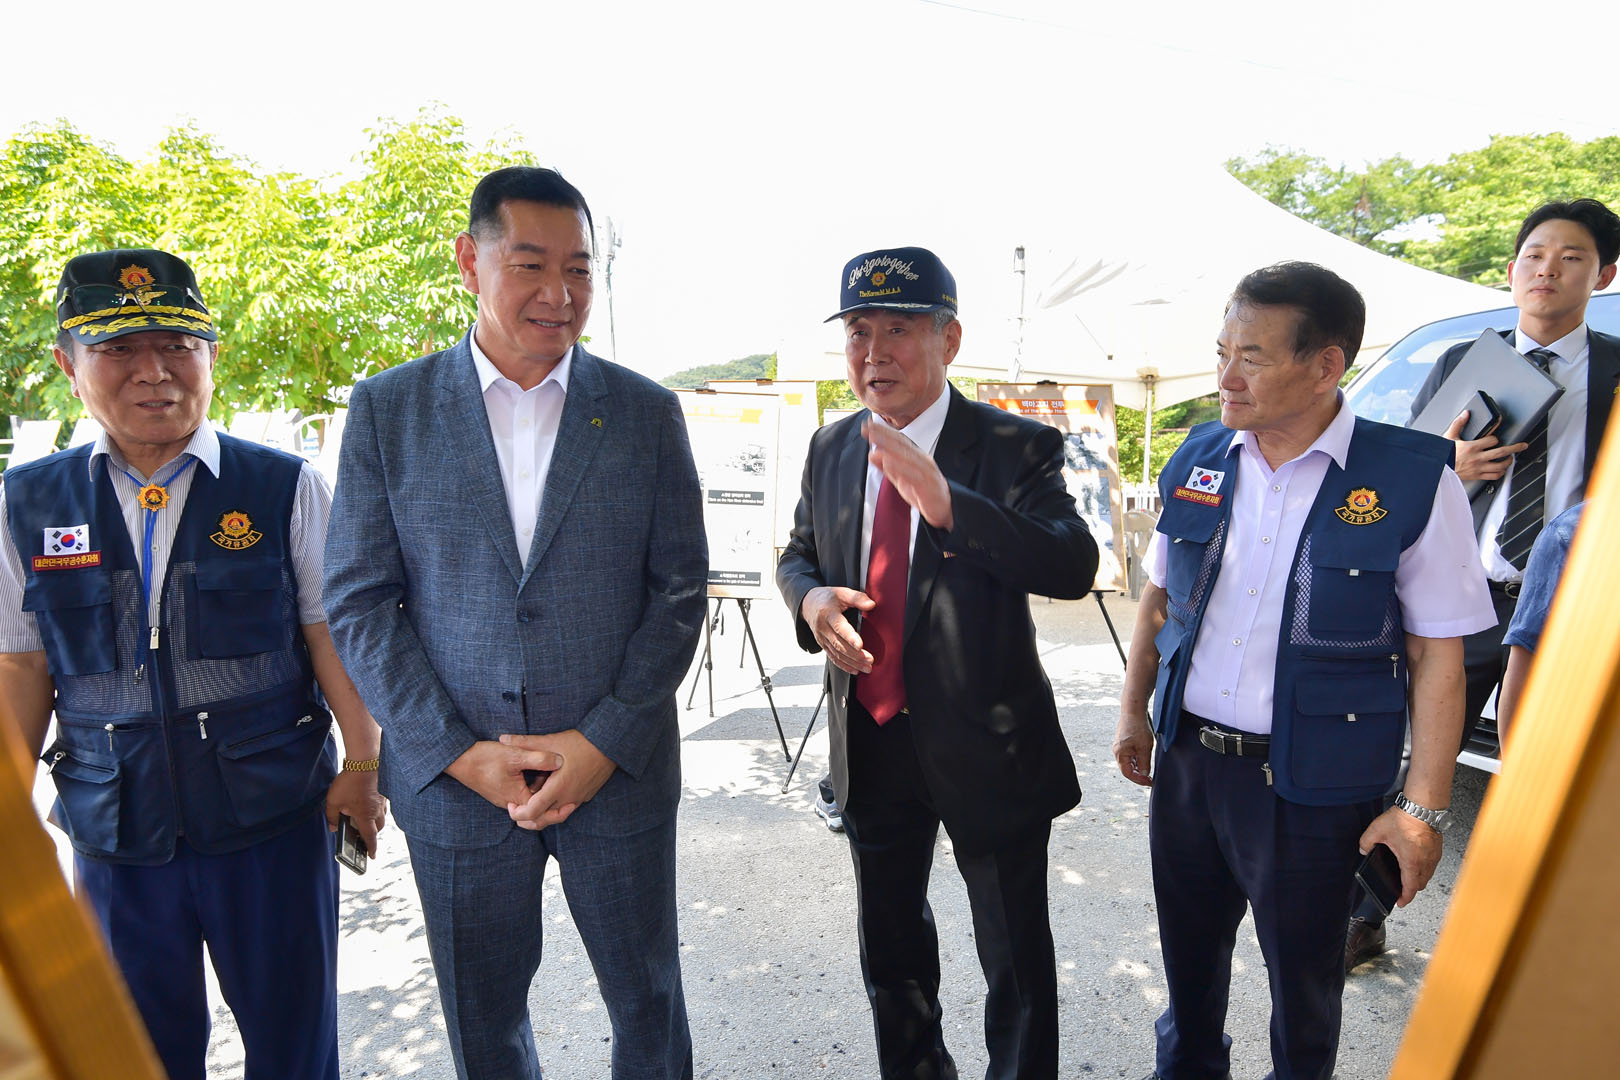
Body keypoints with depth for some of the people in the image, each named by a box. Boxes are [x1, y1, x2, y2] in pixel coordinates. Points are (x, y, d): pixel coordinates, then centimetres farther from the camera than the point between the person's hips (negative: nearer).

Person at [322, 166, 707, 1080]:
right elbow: (359, 603, -2)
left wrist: (605, 741, -11)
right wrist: (458, 753, -10)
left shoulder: (647, 412, -1)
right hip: (453, 775, 1)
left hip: (619, 767, 0)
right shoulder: (388, 409, 0)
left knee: (649, 1004, 17)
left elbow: (680, 591, -2)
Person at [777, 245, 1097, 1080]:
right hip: (870, 744, 5)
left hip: (985, 746, -5)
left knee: (1016, 963, 15)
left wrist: (949, 505, -42)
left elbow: (1074, 565, -28)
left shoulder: (1015, 447, -13)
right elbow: (797, 554, 13)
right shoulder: (831, 449, 2)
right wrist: (810, 597, -11)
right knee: (888, 950, 26)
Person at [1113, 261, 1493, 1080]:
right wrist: (1134, 712, 10)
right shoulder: (1199, 458, -1)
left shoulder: (1414, 481, -13)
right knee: (1188, 950, 22)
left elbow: (1438, 654, -9)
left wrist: (1423, 807, -9)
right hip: (1185, 758, 4)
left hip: (1309, 784, -3)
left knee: (1303, 979, 18)